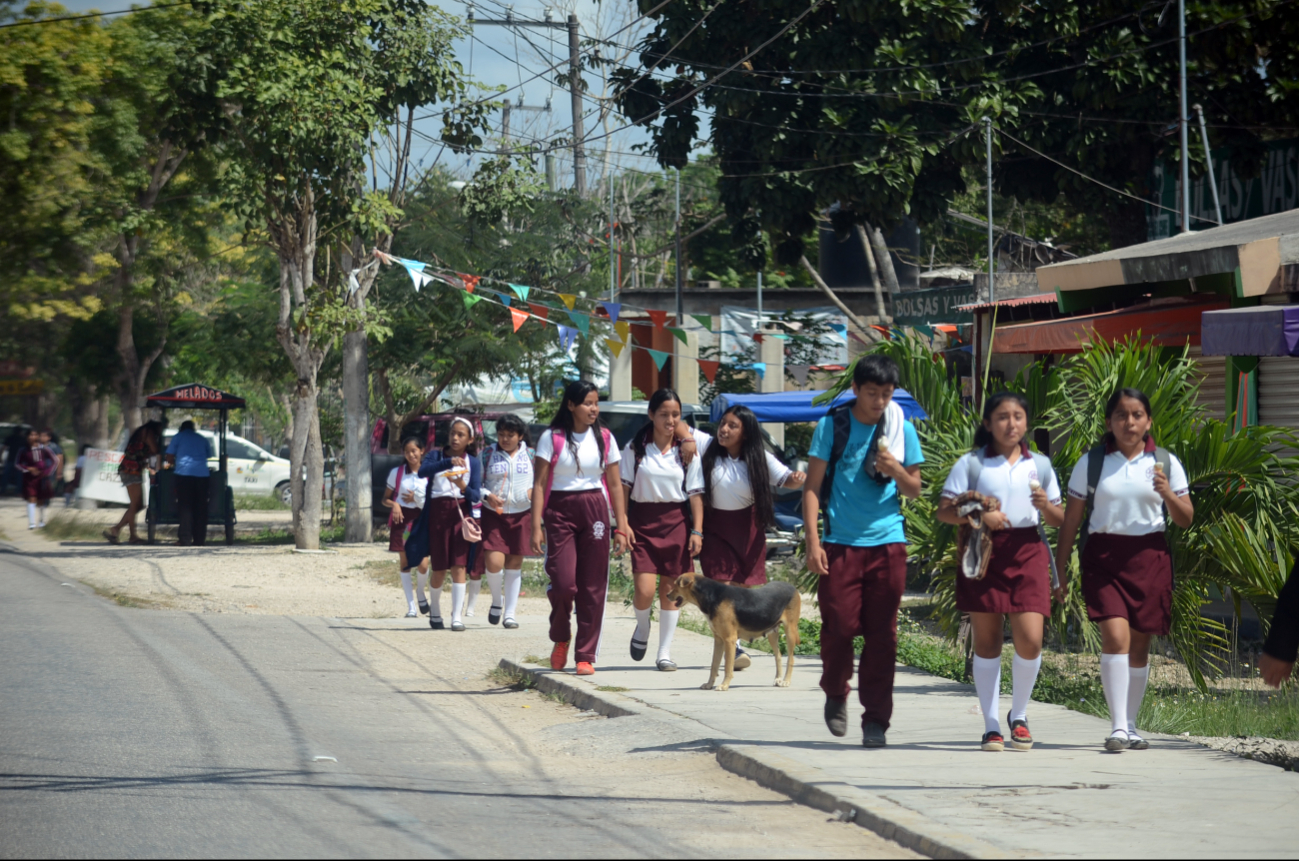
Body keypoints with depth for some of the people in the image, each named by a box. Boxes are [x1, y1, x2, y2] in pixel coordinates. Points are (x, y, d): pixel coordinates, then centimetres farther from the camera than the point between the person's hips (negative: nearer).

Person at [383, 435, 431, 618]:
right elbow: (386, 499, 10)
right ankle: (411, 607, 3)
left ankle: (421, 593, 22)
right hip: (401, 517, 1)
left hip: (422, 519, -1)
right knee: (405, 563, -2)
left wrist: (417, 499, -9)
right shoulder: (396, 473, 6)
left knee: (423, 565, -10)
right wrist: (394, 505, -12)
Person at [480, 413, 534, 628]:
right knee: (494, 562, -14)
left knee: (514, 564, 5)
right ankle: (497, 601, 14)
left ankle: (510, 613, 12)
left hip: (521, 515, 1)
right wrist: (488, 496, -13)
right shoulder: (488, 455, 2)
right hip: (494, 514, -1)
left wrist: (534, 490, -10)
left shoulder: (530, 456, 5)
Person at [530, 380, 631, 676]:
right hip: (560, 510, -2)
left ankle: (586, 655, 7)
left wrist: (621, 526, 4)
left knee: (592, 587, 0)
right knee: (563, 582, -12)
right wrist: (536, 526, -9)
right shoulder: (552, 438, 0)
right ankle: (560, 639, 16)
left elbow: (615, 484, 10)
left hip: (595, 511, 2)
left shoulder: (604, 438, 8)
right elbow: (539, 484, -2)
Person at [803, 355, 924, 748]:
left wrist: (897, 471, -12)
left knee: (882, 634, 0)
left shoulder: (901, 429, 5)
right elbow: (812, 486, 1)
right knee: (839, 626, -4)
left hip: (887, 543, 1)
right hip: (840, 543, -1)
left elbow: (915, 490, 11)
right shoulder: (833, 425, 0)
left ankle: (876, 720, 5)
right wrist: (813, 542, -7)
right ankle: (836, 695, 23)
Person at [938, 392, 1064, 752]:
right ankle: (991, 725, 10)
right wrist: (979, 515, -16)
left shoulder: (1040, 465, 14)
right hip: (984, 553, -1)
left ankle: (1019, 716, 13)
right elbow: (945, 511, 0)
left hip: (1027, 551, 1)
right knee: (987, 639, 2)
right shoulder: (971, 464, 5)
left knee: (1030, 639, -9)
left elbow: (1059, 519, 17)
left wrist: (1046, 505, -6)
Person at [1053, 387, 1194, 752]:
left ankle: (1130, 726, 18)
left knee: (1139, 644, 6)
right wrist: (1059, 569, 7)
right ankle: (1118, 728, -19)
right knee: (1116, 636, -17)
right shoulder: (1091, 463, 4)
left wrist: (1167, 494, -12)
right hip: (1104, 556, -2)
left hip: (1149, 557, 2)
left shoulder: (1165, 462, 7)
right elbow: (1071, 519, 9)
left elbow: (1186, 519, 8)